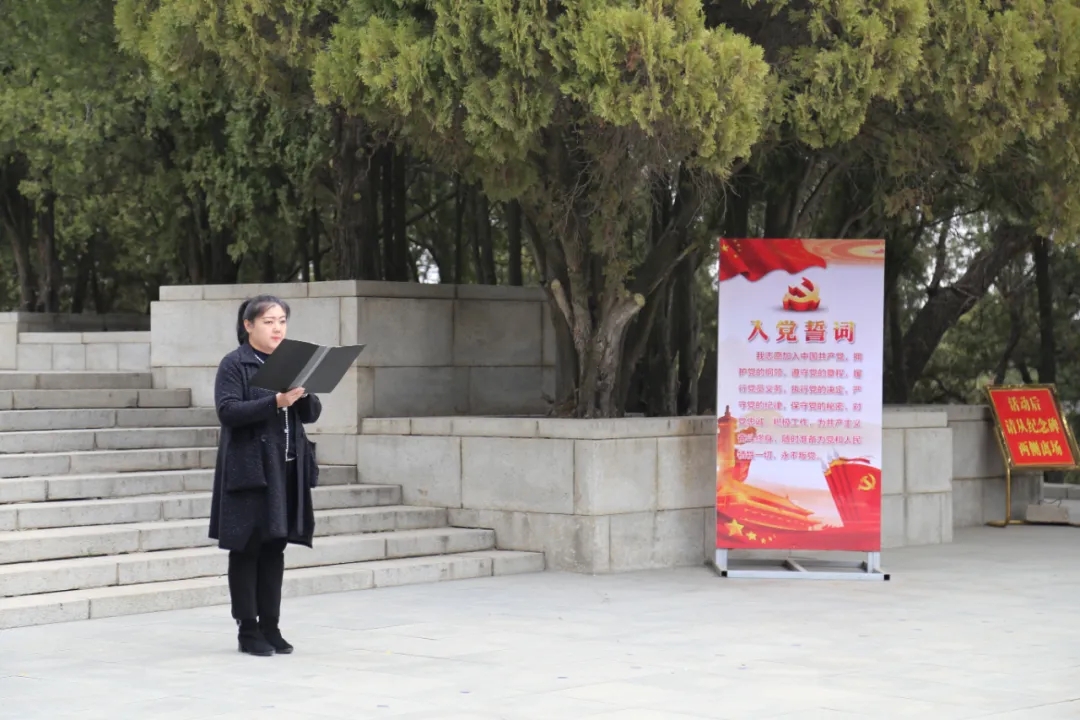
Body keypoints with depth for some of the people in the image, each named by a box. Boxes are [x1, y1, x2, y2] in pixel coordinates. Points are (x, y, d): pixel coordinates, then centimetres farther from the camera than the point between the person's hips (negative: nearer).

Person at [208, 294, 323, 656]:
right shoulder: (234, 365, -4)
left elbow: (312, 413, 11)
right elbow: (228, 411, -16)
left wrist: (303, 395, -11)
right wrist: (275, 401, -24)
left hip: (286, 469, 5)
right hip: (249, 469, -5)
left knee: (275, 547, 8)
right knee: (246, 548, 0)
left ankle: (270, 626, 15)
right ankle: (248, 629, 6)